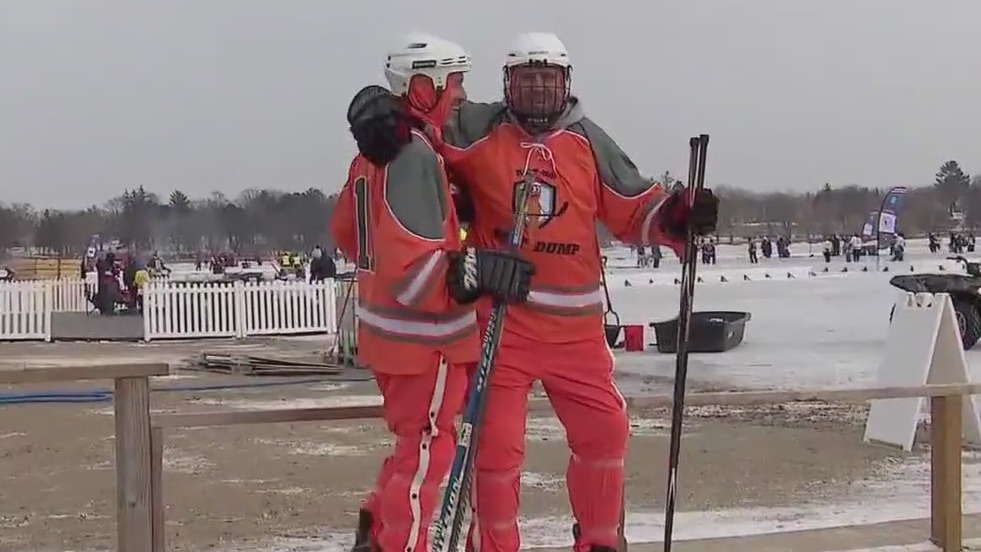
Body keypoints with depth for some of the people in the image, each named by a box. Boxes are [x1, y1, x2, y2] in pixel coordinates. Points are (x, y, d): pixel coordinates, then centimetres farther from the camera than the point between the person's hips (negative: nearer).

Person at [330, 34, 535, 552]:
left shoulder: (374, 151, 9)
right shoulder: (415, 156, -22)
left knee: (416, 440, 23)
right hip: (424, 334, -10)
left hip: (386, 327, 10)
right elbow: (412, 263, -28)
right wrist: (480, 270, -26)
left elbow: (347, 230, 19)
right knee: (426, 449, 2)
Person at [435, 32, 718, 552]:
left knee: (604, 430, 10)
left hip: (575, 324, 3)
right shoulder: (482, 130, -1)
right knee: (496, 441, -3)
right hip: (500, 318, -3)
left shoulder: (589, 142, 6)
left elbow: (634, 210, 7)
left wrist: (677, 216, -10)